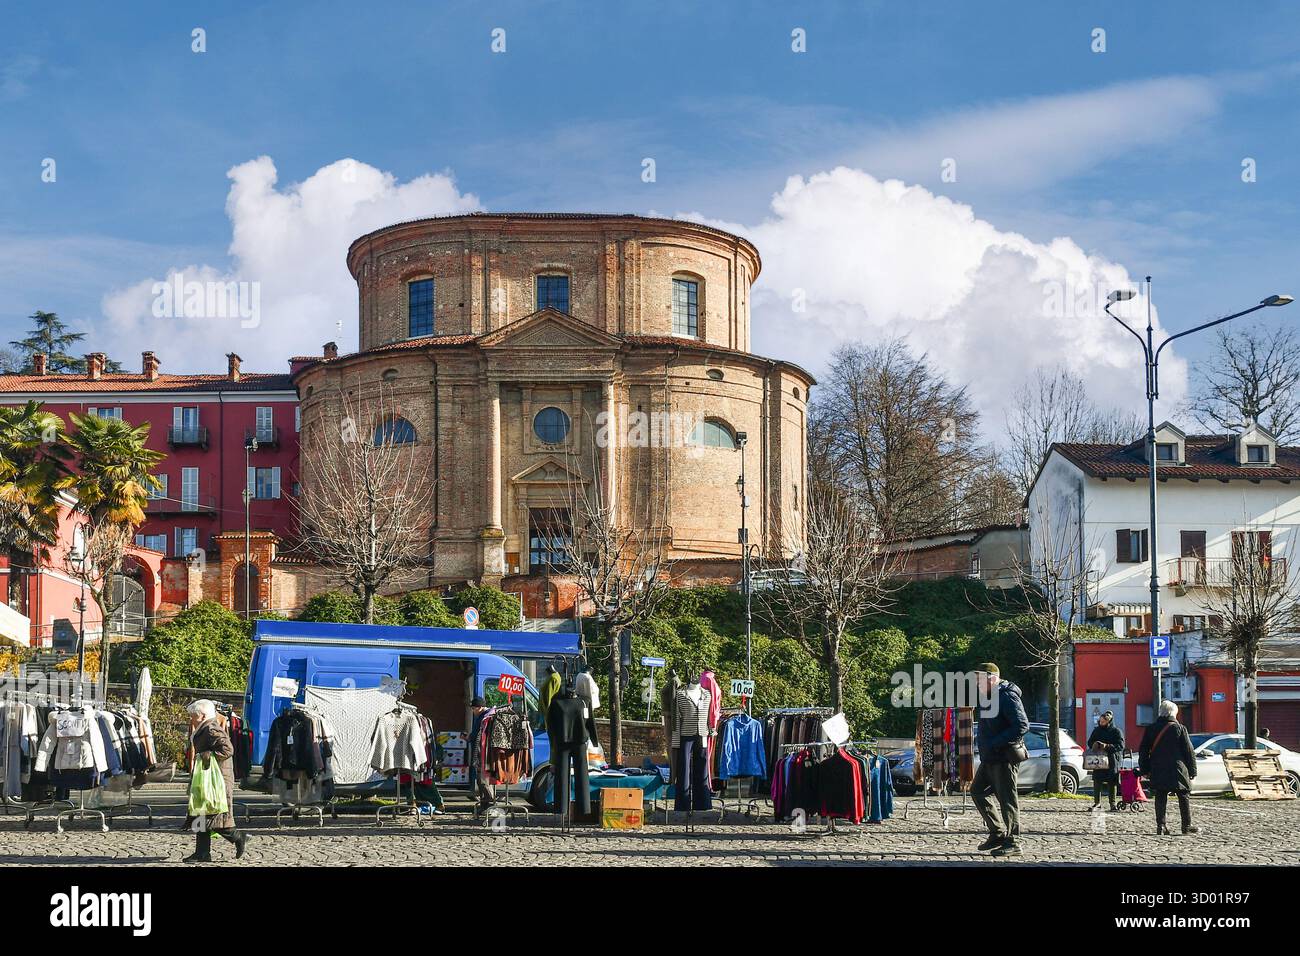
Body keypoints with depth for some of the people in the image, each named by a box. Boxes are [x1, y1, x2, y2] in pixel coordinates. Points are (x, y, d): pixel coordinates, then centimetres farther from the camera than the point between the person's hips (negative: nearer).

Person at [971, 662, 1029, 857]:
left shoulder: (1007, 697, -15)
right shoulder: (987, 697, 15)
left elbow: (1022, 725, -23)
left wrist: (995, 743, -24)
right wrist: (980, 739, 12)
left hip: (1005, 758, -10)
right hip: (989, 758, 10)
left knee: (1007, 799, -6)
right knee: (977, 791, 15)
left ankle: (1012, 843, 0)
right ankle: (998, 834, 23)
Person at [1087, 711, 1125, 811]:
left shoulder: (1116, 731, -1)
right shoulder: (1096, 730, 12)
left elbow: (1121, 746, -9)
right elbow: (1090, 742, 18)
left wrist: (1107, 746, -20)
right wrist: (1094, 744, -6)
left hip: (1111, 761, -3)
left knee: (1111, 783, 1)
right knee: (1097, 781, 1)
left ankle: (1112, 802, 10)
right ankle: (1097, 802, 8)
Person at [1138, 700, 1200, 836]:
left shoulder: (1151, 729, 5)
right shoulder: (1180, 728, -3)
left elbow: (1143, 752, 8)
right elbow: (1189, 752, 0)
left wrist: (1145, 769, 15)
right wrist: (1192, 771, 7)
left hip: (1157, 771, 3)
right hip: (1177, 769, -3)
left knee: (1160, 797, 6)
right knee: (1184, 796, 6)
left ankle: (1160, 825, -1)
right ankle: (1187, 826, 6)